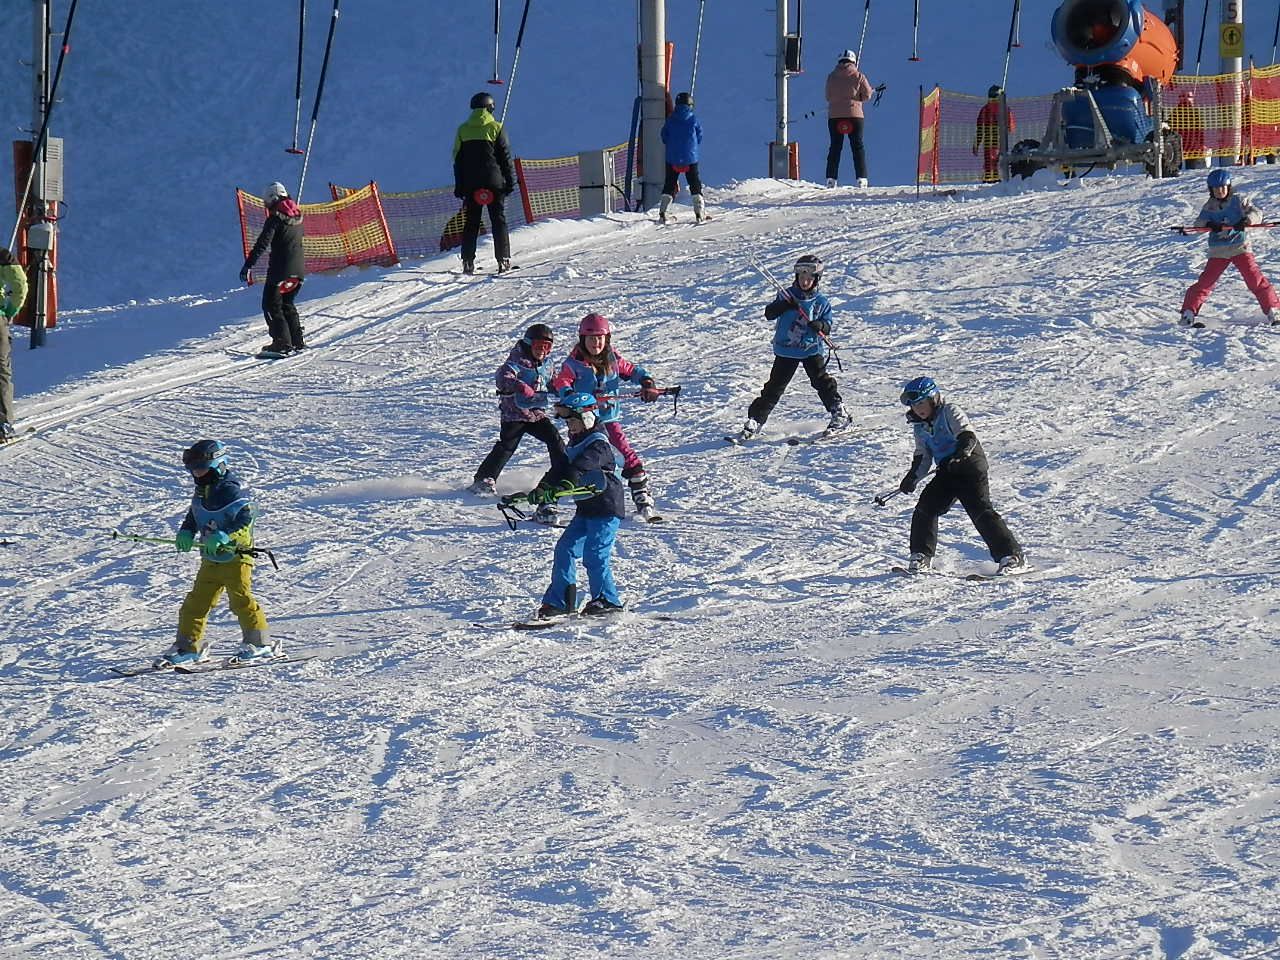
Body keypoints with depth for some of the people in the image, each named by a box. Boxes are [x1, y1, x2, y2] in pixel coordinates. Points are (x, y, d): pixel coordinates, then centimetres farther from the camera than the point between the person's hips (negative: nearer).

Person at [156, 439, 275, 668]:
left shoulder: (230, 490, -16)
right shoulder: (202, 491, 11)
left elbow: (245, 520, -22)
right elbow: (194, 515, 27)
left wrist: (224, 536, -33)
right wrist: (186, 532, 9)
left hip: (235, 556, -9)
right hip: (210, 558, 9)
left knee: (241, 599, -9)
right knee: (196, 602, 7)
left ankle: (261, 643, 1)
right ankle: (188, 647, 14)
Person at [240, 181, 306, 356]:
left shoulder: (275, 219, -14)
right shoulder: (297, 216, 9)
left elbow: (262, 244, -21)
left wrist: (248, 265, -22)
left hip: (280, 269, -7)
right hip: (299, 269, 7)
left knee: (272, 306, 0)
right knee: (287, 304, 21)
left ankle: (282, 343, -10)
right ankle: (297, 341, 17)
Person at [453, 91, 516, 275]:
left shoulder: (463, 130, 6)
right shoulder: (496, 128, -3)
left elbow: (457, 160, 8)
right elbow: (505, 157, -3)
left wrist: (459, 186, 12)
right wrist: (510, 181, 3)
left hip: (470, 183, 2)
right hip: (493, 182, -2)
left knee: (470, 223, 7)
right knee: (498, 220, 1)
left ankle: (468, 262, 1)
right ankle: (503, 260, -6)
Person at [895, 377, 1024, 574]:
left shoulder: (950, 412, -8)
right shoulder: (919, 426, 14)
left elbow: (967, 435, -20)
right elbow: (922, 457, 20)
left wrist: (962, 451, -40)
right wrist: (912, 478, 6)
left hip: (970, 464, -7)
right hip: (947, 472, 7)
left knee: (980, 510, -17)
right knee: (925, 508, -3)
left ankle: (1011, 555, -17)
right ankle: (921, 556, 9)